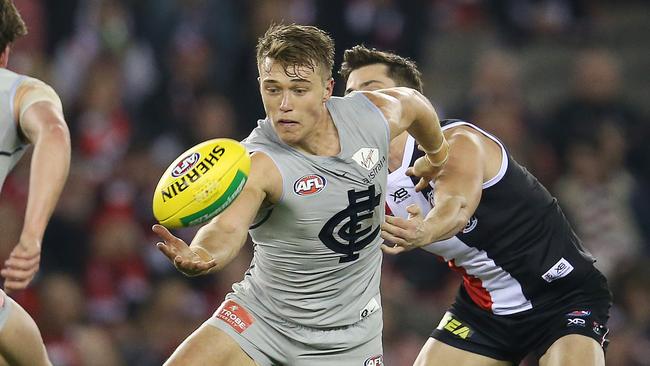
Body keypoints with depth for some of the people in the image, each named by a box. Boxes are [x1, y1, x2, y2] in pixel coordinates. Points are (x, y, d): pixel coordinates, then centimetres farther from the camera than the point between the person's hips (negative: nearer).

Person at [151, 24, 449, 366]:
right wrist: (199, 256, -67)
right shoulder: (255, 163, -26)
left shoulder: (372, 115, -11)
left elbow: (412, 102, 14)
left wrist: (437, 153, 32)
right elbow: (227, 228, -45)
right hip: (260, 313, -3)